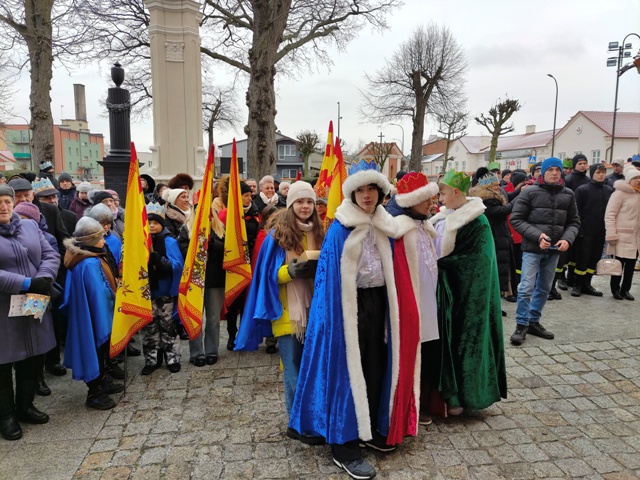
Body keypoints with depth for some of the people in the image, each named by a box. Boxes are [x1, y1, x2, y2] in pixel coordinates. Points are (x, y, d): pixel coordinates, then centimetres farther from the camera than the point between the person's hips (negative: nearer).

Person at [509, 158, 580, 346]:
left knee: (544, 288, 13)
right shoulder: (530, 192, -6)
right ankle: (522, 325, 7)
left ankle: (533, 321, 27)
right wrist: (537, 235, -18)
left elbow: (574, 222, 11)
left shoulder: (568, 194, 5)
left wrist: (567, 239, -9)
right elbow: (516, 219, -8)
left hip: (554, 249, 5)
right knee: (526, 288, -7)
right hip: (532, 248, -4)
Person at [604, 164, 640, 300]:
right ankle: (615, 289, 14)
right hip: (622, 236, -6)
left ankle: (625, 289, 21)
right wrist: (611, 235, -18)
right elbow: (609, 215, -13)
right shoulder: (620, 193, -9)